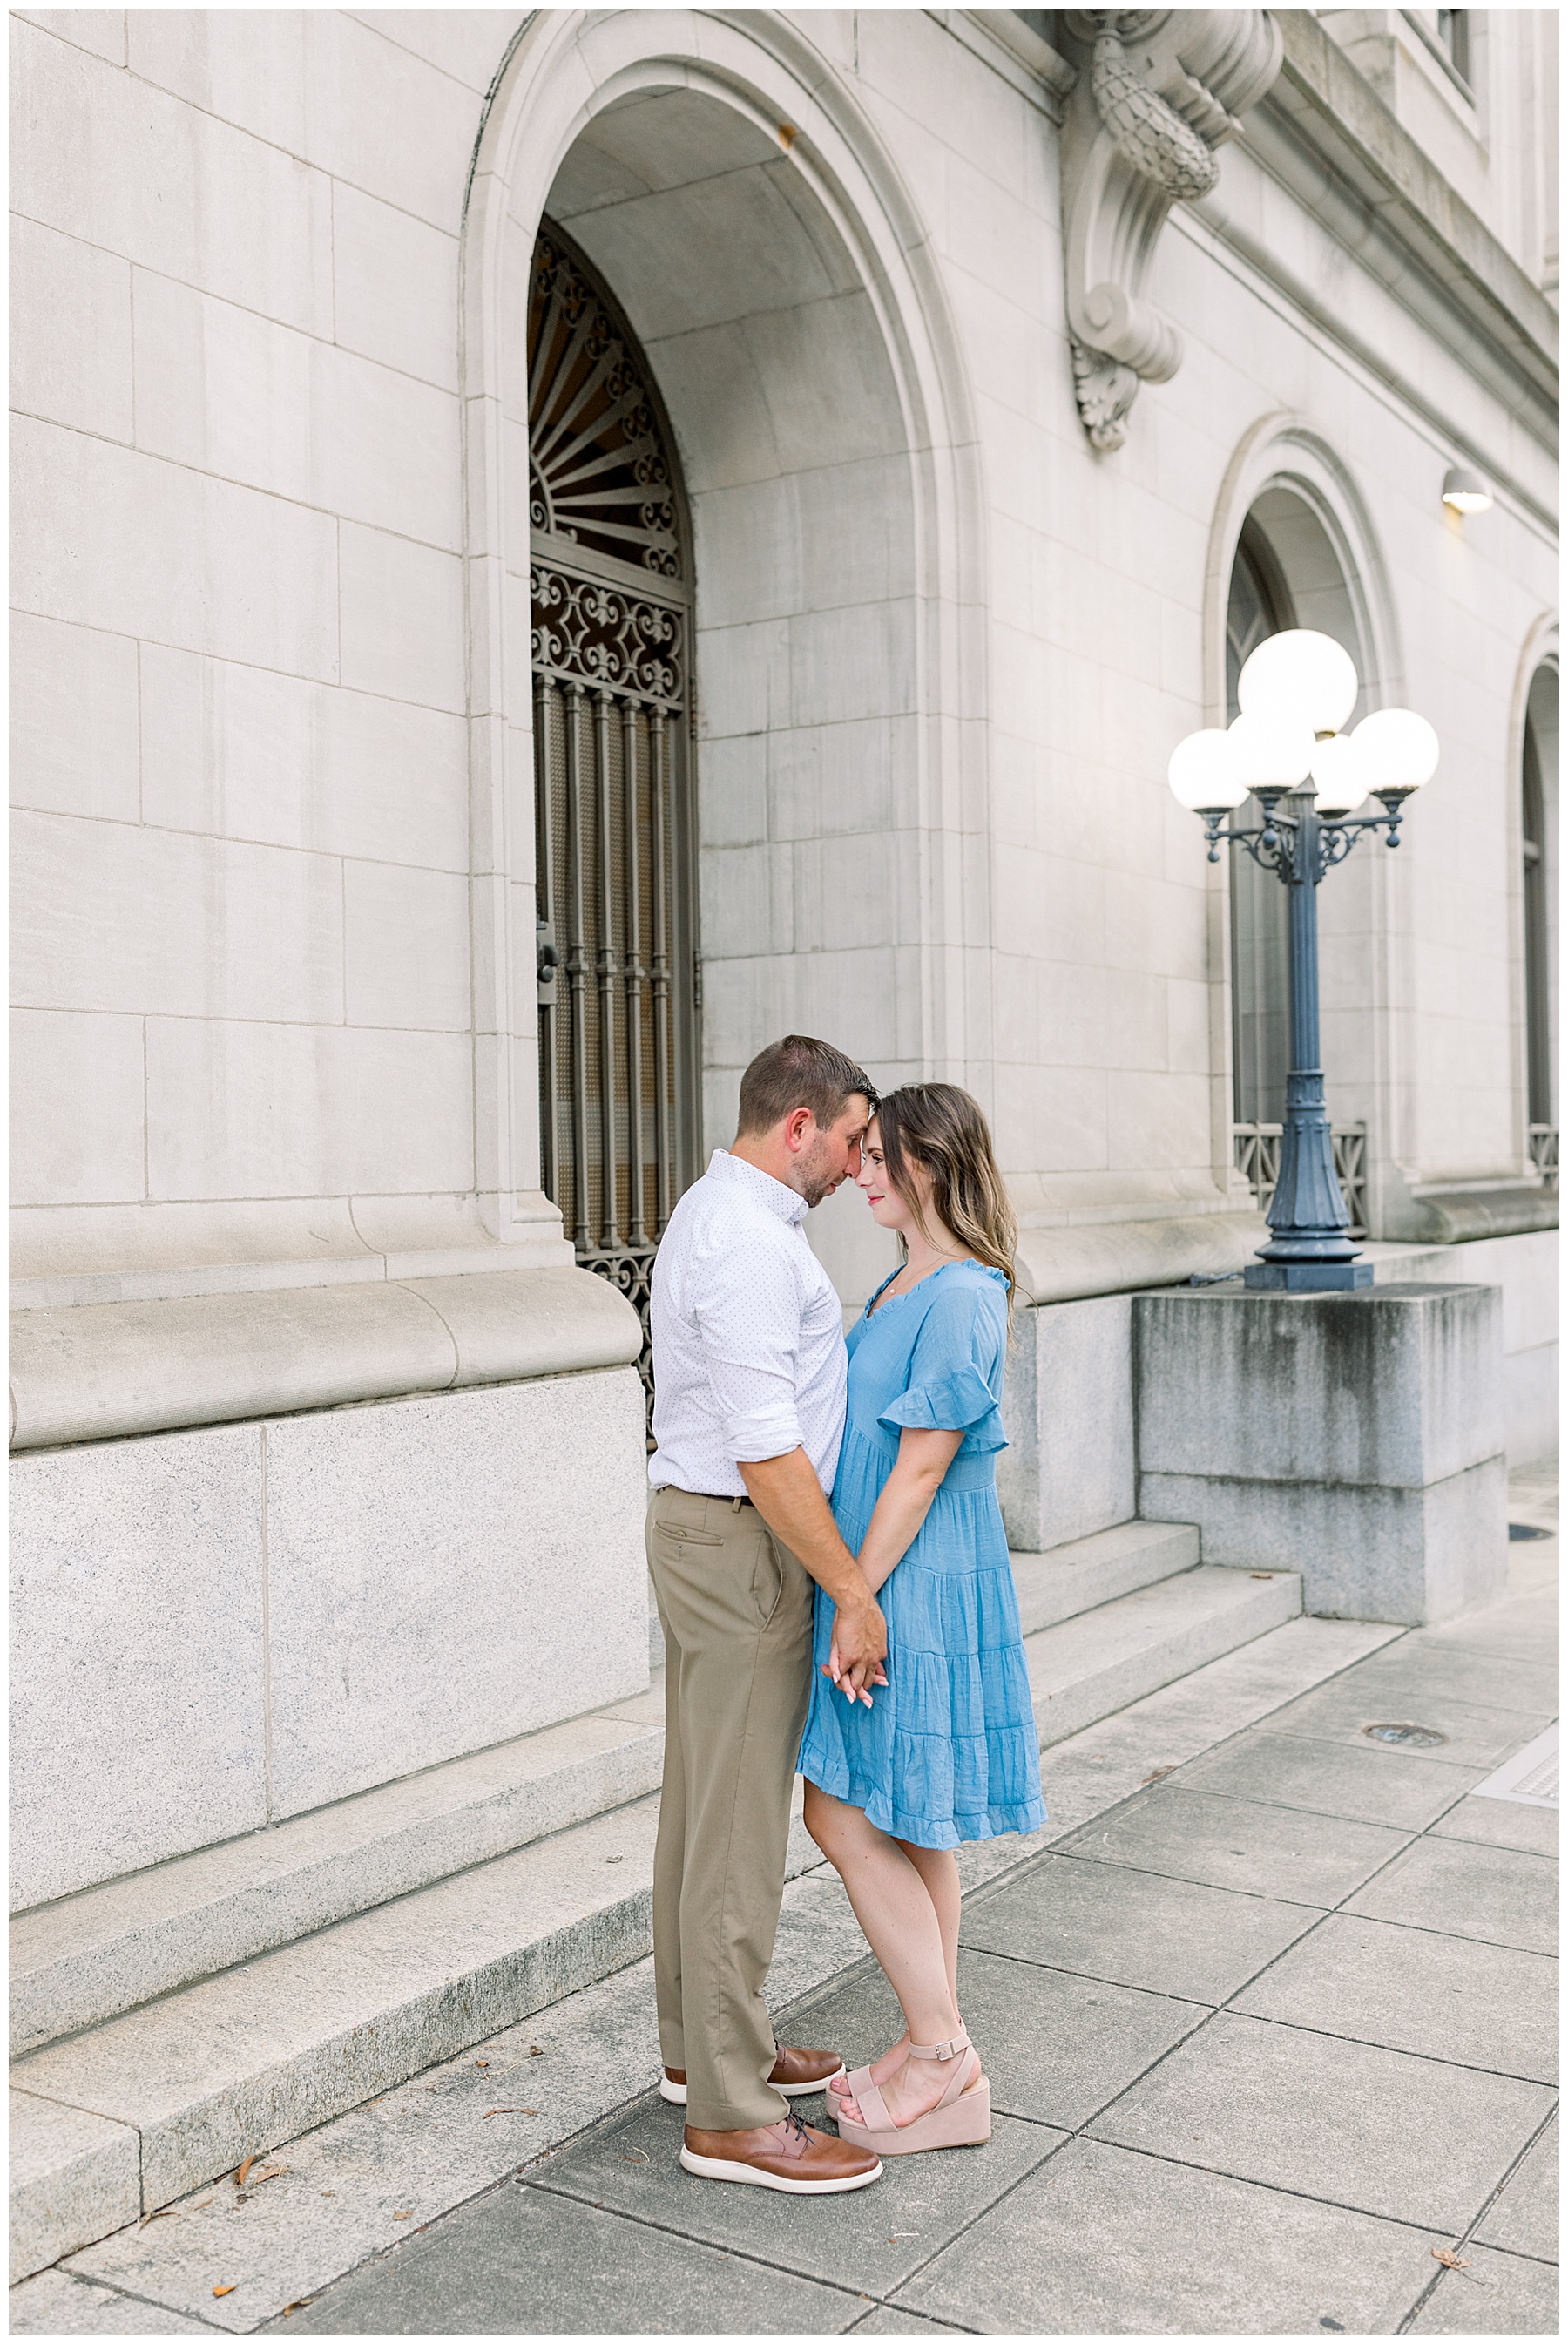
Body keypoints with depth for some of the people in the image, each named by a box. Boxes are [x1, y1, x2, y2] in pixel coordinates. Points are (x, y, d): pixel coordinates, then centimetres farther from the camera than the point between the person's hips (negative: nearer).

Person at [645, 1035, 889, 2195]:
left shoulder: (722, 1213, 13)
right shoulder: (748, 1240, -21)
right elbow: (767, 1449, -25)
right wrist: (854, 1593, -20)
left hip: (706, 1528, 11)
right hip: (742, 1544, -11)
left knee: (707, 1803, 18)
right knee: (740, 1828, -3)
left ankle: (705, 2044, 32)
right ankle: (731, 2116, 6)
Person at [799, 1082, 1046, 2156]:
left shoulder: (960, 1298, -19)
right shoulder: (911, 1282, 11)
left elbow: (921, 1469, -20)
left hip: (919, 1587, -10)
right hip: (897, 1581, 10)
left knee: (848, 1818, -2)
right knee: (907, 1826, 15)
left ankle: (943, 2052, 10)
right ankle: (938, 2052, 26)